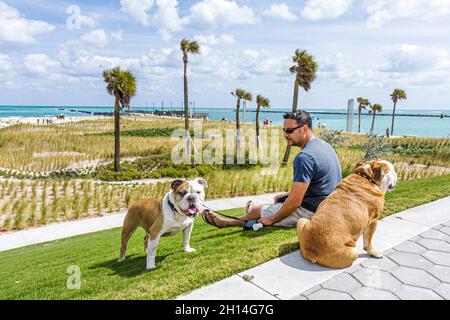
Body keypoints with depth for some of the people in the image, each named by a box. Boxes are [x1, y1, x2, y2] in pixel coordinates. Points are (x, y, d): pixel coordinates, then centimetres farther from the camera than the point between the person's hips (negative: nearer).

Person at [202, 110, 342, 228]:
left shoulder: (304, 157, -26)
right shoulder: (323, 145, 7)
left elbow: (295, 201, -24)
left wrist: (272, 219, -11)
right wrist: (288, 195, 16)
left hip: (311, 212, -8)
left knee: (256, 210, 8)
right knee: (279, 201, 26)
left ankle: (226, 222, 32)